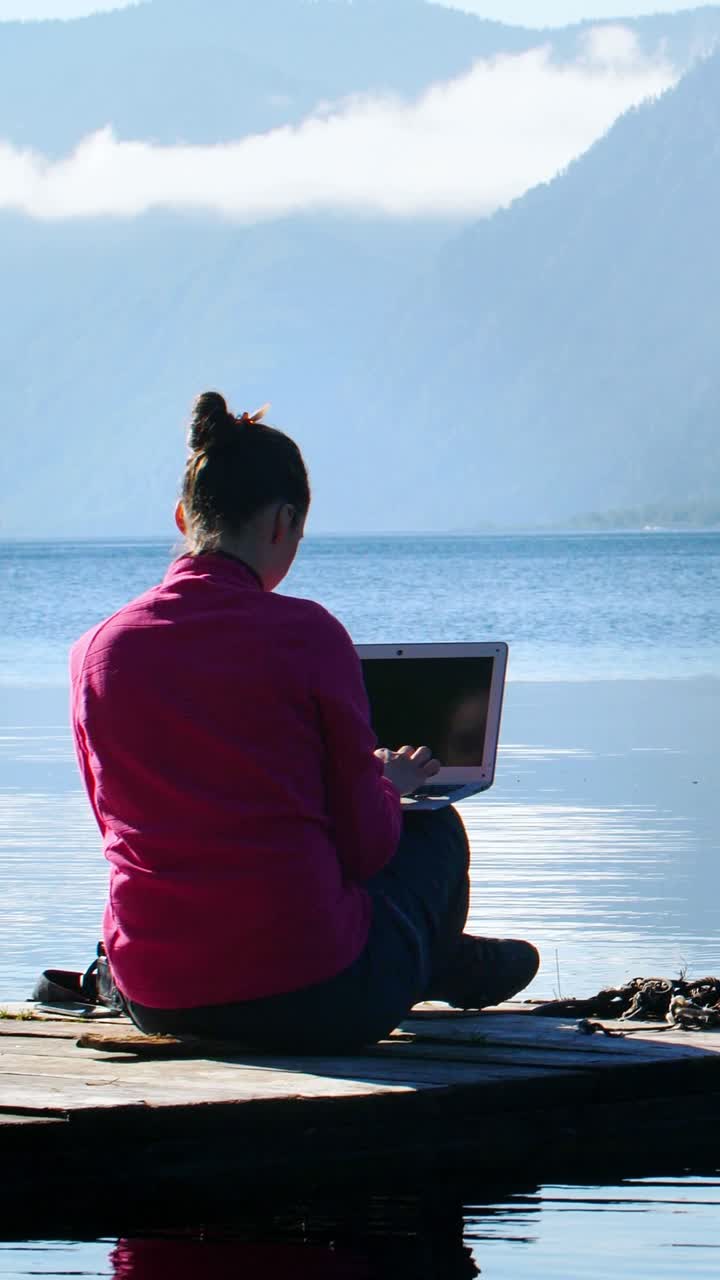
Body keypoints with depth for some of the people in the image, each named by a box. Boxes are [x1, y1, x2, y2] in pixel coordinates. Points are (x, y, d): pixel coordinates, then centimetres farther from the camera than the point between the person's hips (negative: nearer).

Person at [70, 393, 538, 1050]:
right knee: (435, 829, 26)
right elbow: (364, 842, -5)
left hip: (158, 1006, 5)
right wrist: (389, 783, 19)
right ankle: (450, 966, 56)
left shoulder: (96, 650, 0)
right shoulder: (306, 633, -11)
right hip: (312, 1005, -4)